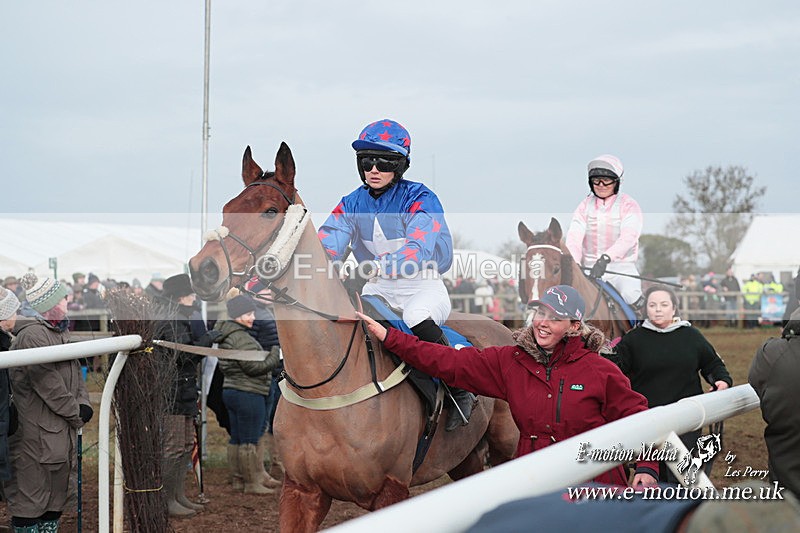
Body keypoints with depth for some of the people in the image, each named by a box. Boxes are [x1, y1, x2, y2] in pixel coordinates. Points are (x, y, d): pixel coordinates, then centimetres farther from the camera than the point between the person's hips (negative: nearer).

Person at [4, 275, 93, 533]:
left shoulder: (60, 331, 12)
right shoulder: (32, 336, -20)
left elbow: (74, 371, 16)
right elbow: (49, 386, -20)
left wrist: (83, 404, -1)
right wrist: (76, 415, -11)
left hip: (63, 431, 10)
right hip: (37, 432, -10)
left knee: (59, 490, 17)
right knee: (31, 492, -1)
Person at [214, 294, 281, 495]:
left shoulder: (226, 335, 15)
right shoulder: (241, 338, -19)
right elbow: (254, 367, -21)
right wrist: (274, 355, -8)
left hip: (230, 391, 10)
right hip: (248, 395, -10)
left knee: (237, 438, 14)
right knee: (249, 441, -4)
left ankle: (237, 478, 21)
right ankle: (252, 483, 1)